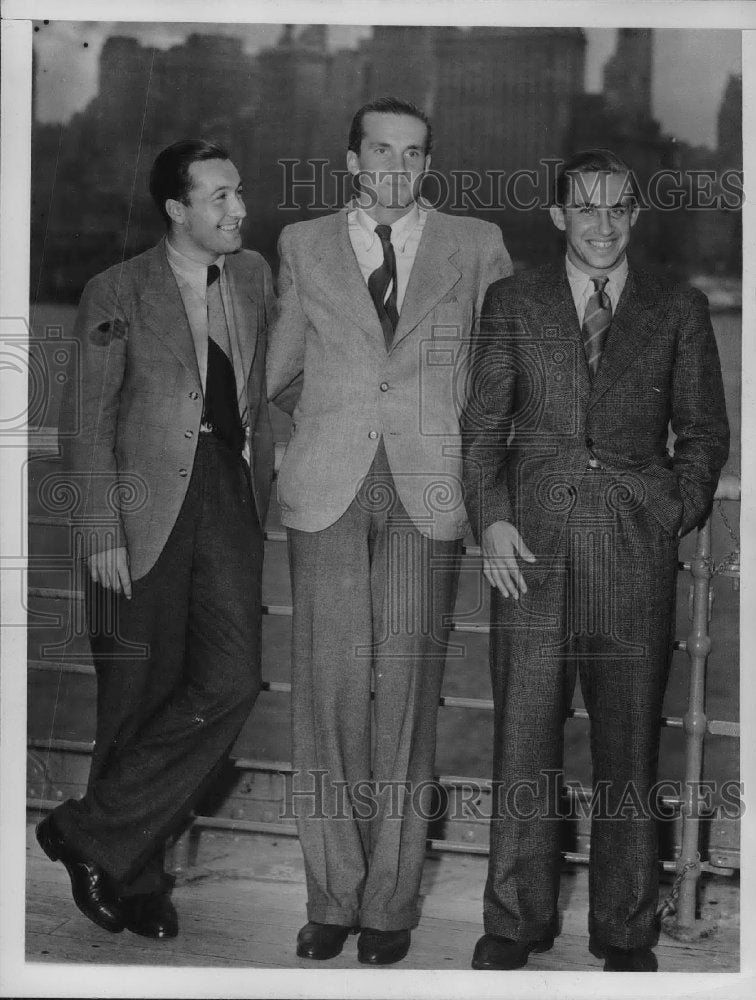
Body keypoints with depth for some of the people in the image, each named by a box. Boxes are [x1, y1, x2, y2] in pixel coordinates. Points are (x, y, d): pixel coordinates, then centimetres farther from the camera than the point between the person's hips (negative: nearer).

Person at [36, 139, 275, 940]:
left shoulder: (254, 276, 12)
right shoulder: (117, 292, -2)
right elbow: (87, 422, -4)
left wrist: (265, 483, 13)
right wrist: (102, 535, -10)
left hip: (231, 498, 4)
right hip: (145, 507, -4)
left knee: (230, 680, -10)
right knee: (140, 694, 1)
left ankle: (92, 833, 3)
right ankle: (134, 875, 17)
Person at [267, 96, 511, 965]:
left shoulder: (475, 246, 9)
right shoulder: (303, 245, 13)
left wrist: (448, 419, 9)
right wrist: (334, 420, 12)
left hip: (426, 491, -1)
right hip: (328, 490, 1)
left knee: (407, 691, -2)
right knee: (327, 686, -1)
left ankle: (390, 902, 7)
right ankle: (331, 896, 9)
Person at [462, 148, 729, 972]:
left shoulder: (678, 311, 9)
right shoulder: (512, 302, 10)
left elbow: (703, 431, 13)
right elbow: (482, 424, 9)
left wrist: (677, 515, 0)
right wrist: (491, 518, -3)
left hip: (637, 554, 0)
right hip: (531, 545, 0)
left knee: (630, 748, 5)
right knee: (522, 743, 3)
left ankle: (625, 932, 16)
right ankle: (514, 922, 15)